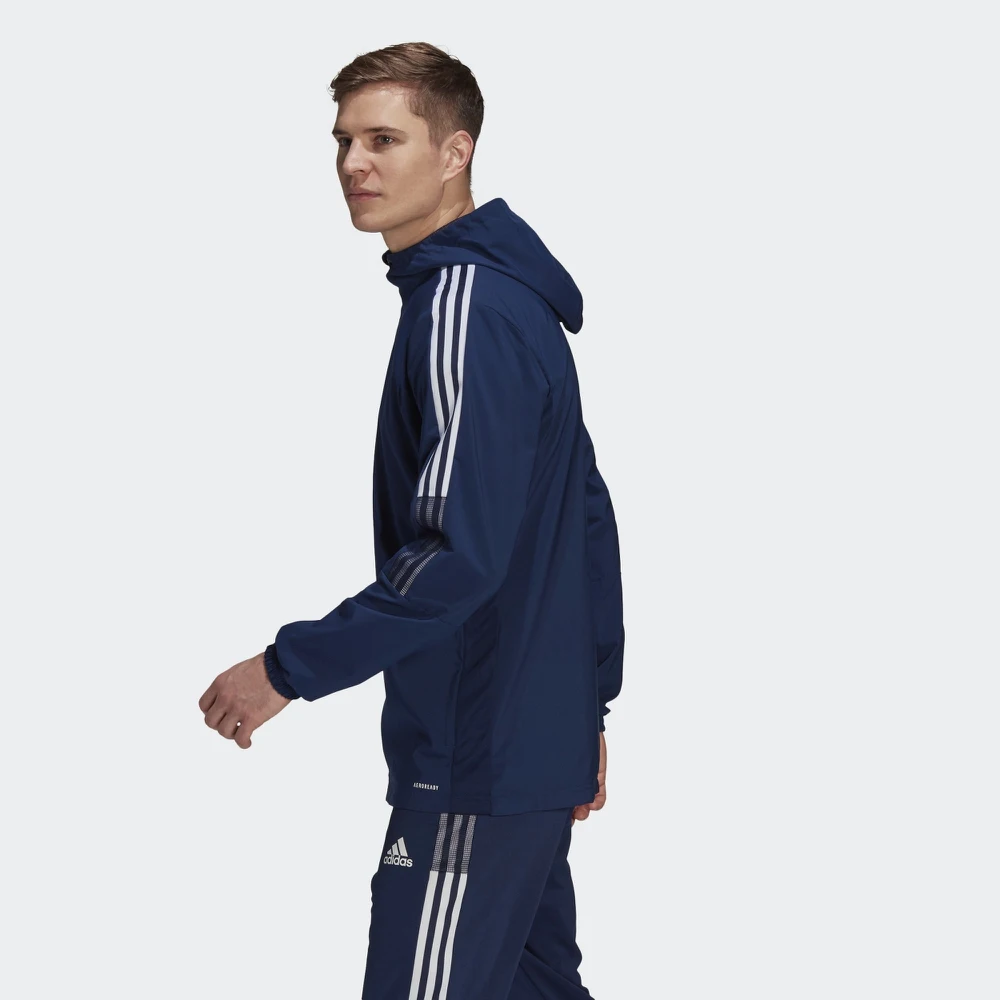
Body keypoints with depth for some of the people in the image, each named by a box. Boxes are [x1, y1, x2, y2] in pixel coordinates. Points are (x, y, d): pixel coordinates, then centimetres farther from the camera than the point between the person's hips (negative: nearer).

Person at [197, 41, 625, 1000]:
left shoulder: (464, 311, -19)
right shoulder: (518, 298, 13)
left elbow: (457, 556, -25)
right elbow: (590, 521, 18)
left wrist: (289, 668, -18)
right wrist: (586, 706, 22)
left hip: (478, 763, -10)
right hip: (539, 746, 10)